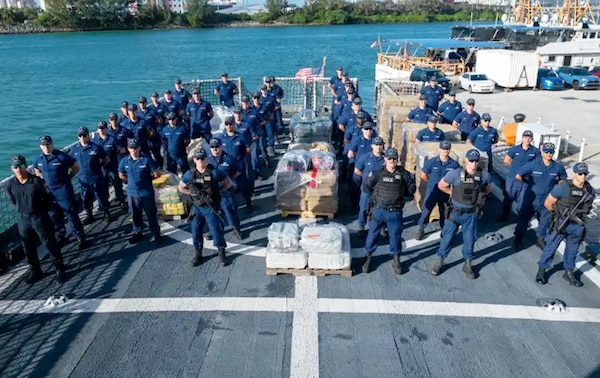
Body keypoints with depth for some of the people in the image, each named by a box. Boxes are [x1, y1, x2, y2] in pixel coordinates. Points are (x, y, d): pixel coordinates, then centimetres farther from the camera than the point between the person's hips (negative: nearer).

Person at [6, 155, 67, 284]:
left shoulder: (37, 181, -15)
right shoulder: (10, 184, -6)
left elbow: (48, 198, -4)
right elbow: (13, 201, 12)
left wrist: (41, 210, 0)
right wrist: (24, 209, 13)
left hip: (39, 217, -4)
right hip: (22, 218, 4)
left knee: (50, 244, 2)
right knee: (28, 247, 14)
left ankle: (60, 269, 14)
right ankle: (35, 271, 30)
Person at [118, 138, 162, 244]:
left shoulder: (147, 159, -13)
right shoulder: (124, 161, -2)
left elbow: (157, 174, -7)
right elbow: (121, 175, 14)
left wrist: (147, 179, 3)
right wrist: (131, 181, 7)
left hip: (146, 192, -3)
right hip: (132, 193, 4)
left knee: (151, 214, 7)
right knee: (135, 215, 17)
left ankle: (156, 234, 20)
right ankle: (137, 233, 34)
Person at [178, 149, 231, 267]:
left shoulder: (214, 172, -9)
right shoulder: (189, 174, -1)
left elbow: (228, 182, 1)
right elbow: (181, 188, 12)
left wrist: (217, 190, -6)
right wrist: (192, 192, -3)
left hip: (211, 207, -3)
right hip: (196, 208, 3)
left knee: (216, 230, 1)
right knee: (196, 231, 9)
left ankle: (222, 254, 17)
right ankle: (198, 255, 25)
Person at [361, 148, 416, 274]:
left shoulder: (403, 174, -3)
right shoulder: (377, 173, -5)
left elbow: (412, 187, 10)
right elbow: (366, 186, 2)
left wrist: (402, 196, 7)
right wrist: (375, 196, 2)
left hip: (395, 212, 0)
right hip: (379, 210, 0)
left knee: (395, 236, 9)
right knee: (373, 235, 6)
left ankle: (396, 260, 26)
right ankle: (368, 259, 21)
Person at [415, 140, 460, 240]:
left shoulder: (454, 164, -10)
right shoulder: (431, 162, -11)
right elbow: (423, 175, 1)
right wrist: (432, 183, 7)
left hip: (446, 193, 1)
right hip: (431, 192, -1)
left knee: (445, 214, 15)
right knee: (425, 211, 4)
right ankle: (421, 230, 21)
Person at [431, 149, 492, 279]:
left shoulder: (484, 175, -9)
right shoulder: (456, 174, -17)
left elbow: (488, 188, 12)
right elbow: (441, 185, -4)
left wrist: (478, 196, 2)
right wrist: (453, 193, -2)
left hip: (471, 214, 2)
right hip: (455, 212, -2)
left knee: (469, 239, 12)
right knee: (447, 237, 9)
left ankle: (468, 265, 30)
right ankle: (440, 262, 24)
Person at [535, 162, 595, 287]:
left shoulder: (590, 191, -5)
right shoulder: (563, 187, -19)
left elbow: (588, 206, 16)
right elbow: (548, 203, -10)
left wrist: (581, 215, 10)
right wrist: (559, 213, 4)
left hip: (577, 226, 4)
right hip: (560, 224, -4)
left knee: (572, 250, 17)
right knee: (550, 247, 6)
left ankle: (568, 273, 35)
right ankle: (542, 270, 21)